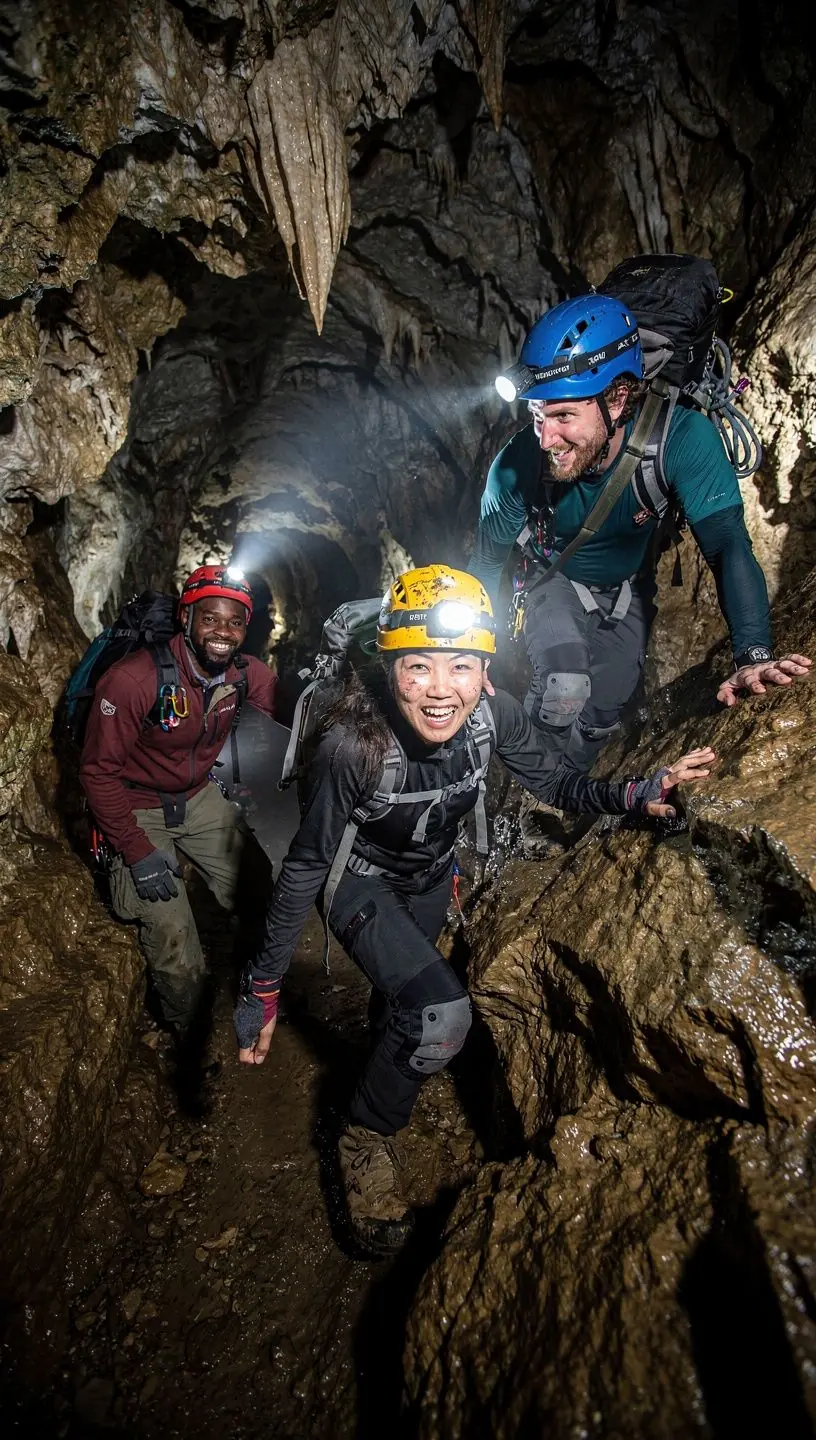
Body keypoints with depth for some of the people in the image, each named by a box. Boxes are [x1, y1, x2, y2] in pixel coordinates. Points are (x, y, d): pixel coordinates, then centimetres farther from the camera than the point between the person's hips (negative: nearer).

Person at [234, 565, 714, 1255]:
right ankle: (366, 1138, 3)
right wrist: (263, 987, -24)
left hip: (431, 875, 5)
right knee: (444, 1015, -25)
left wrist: (638, 792, -30)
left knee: (402, 1000, 29)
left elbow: (554, 781, -12)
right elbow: (306, 866, -27)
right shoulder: (352, 744, -37)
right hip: (362, 883, -4)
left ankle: (385, 1057, 65)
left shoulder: (494, 712, -27)